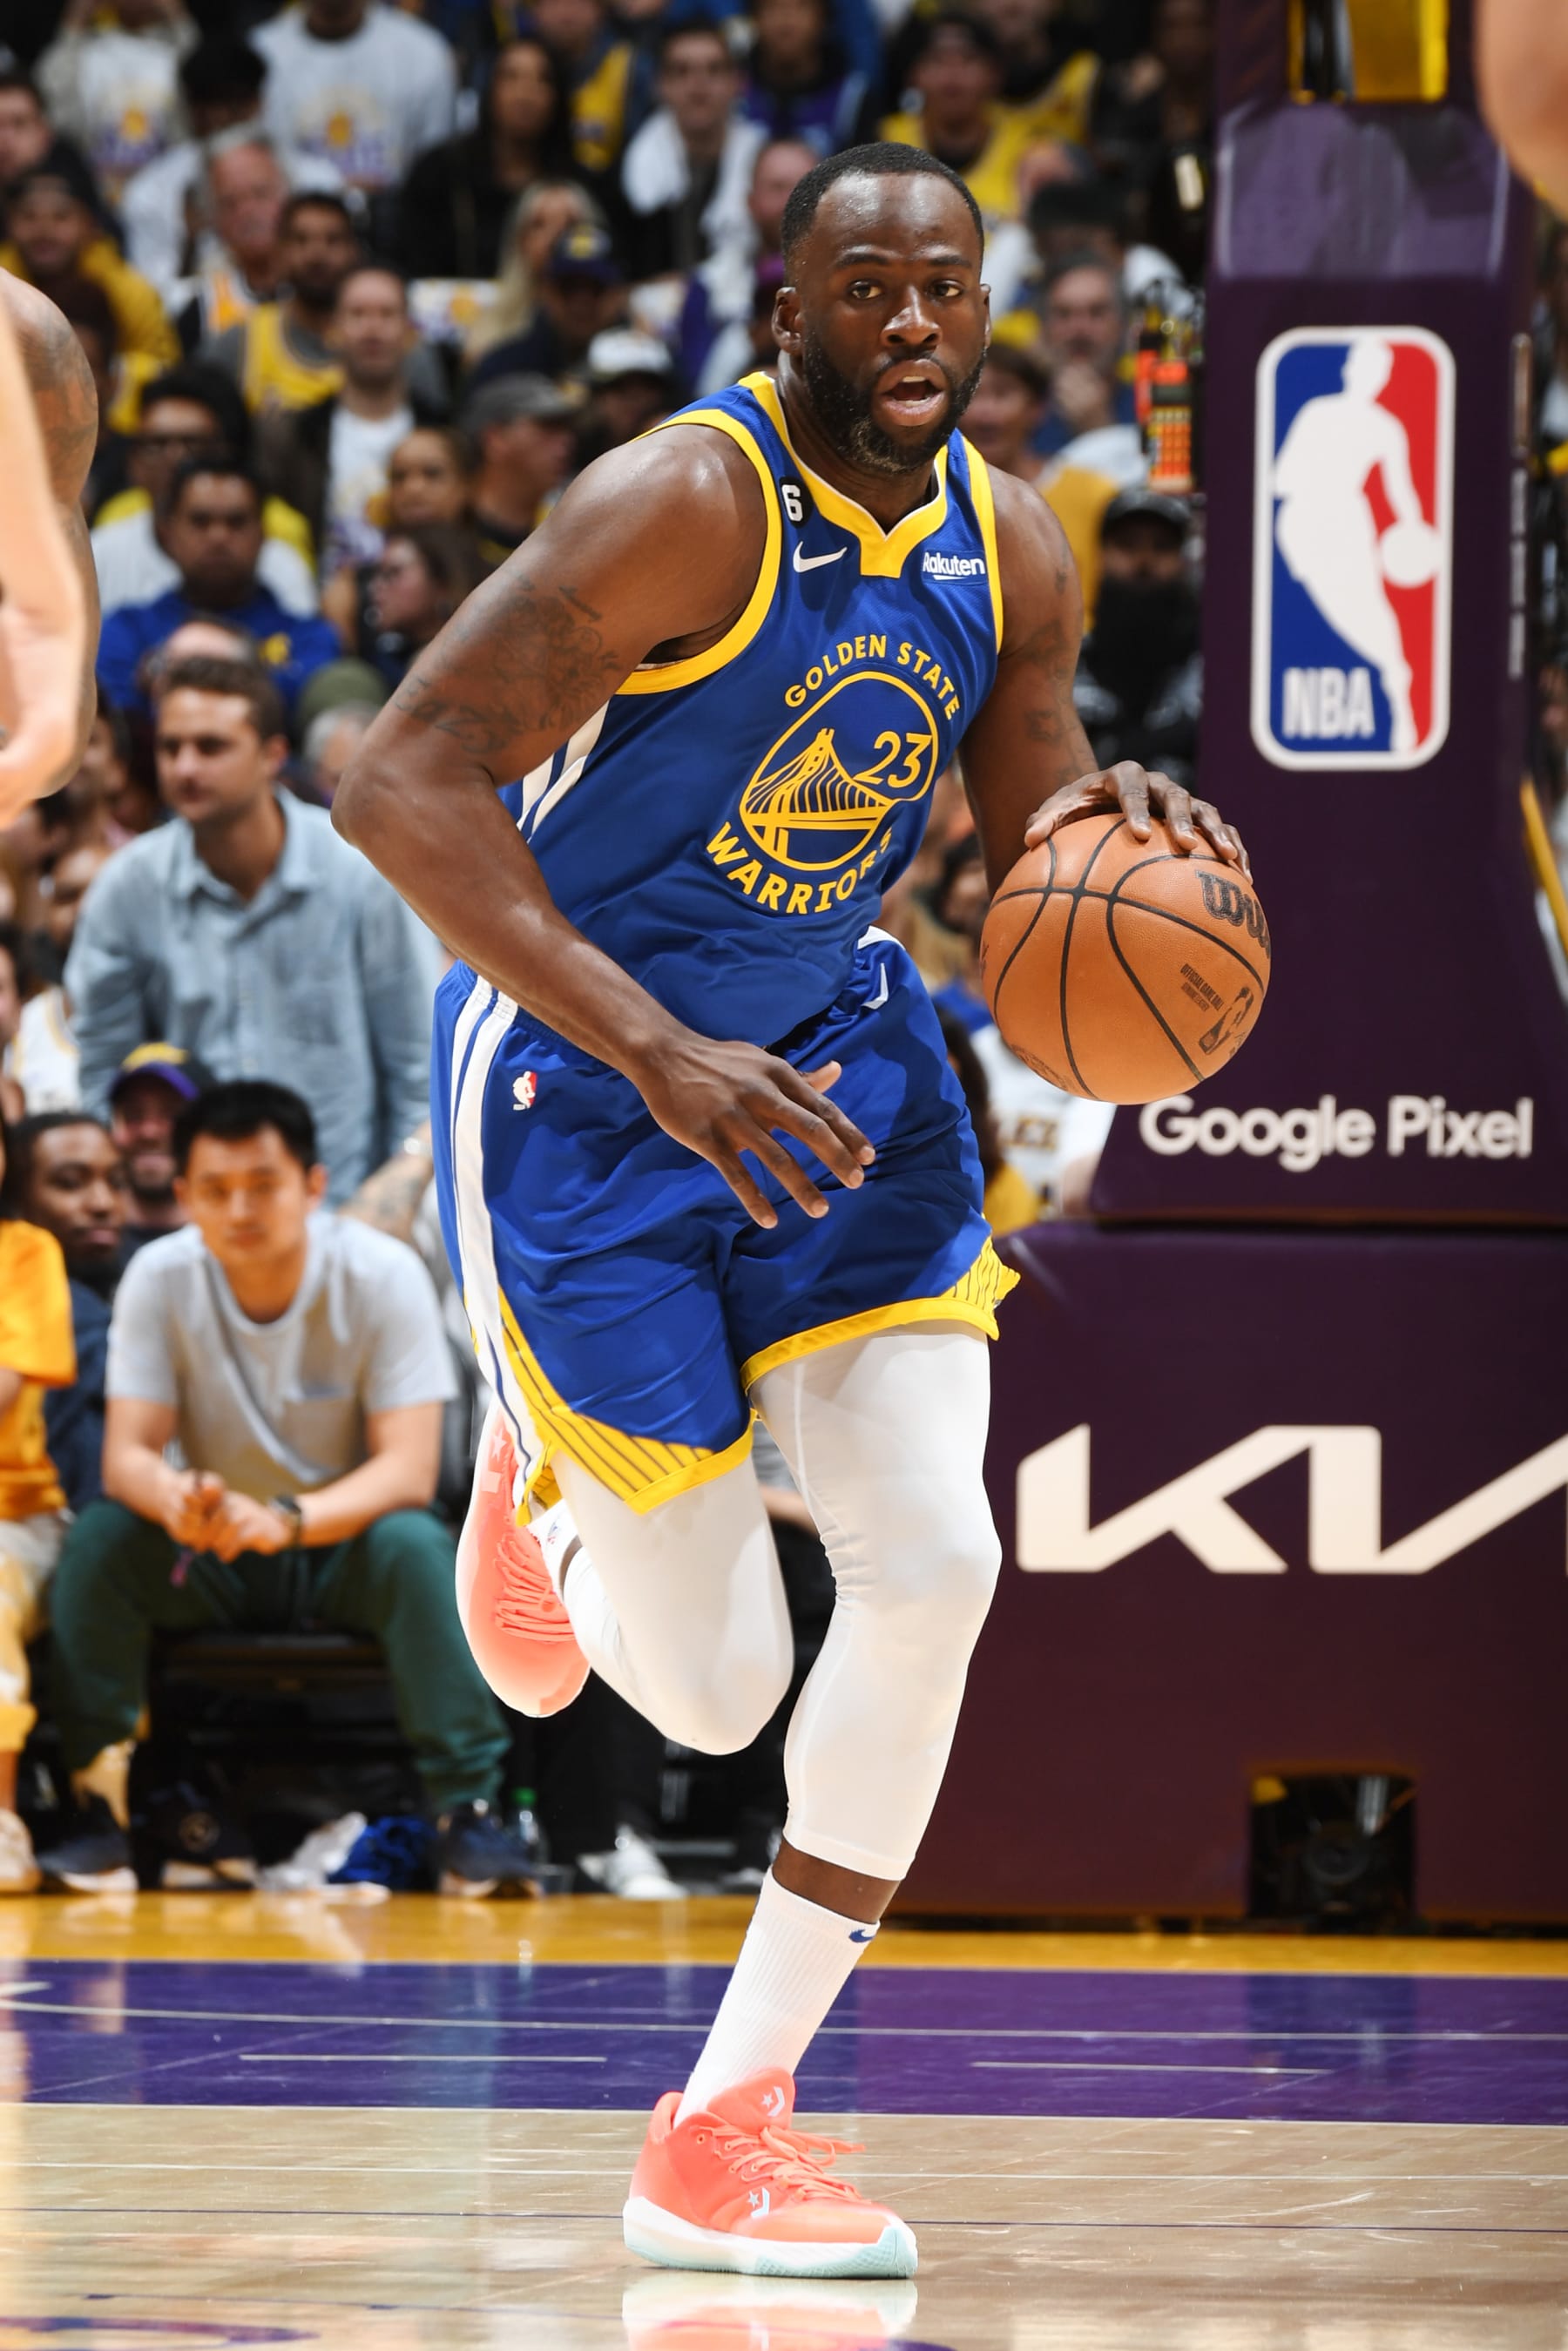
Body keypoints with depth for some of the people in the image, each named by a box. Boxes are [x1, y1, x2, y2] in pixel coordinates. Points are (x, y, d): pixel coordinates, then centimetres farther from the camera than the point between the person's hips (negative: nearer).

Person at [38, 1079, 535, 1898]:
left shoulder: (382, 1274, -17)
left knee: (416, 1546, -34)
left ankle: (466, 1808, -30)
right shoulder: (160, 1278, -12)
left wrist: (287, 1519, -43)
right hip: (212, 1557, 2)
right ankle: (99, 1806, -23)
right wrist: (175, 1498, -42)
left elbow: (408, 1470, -23)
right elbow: (127, 1453, -15)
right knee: (98, 1539, -27)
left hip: (344, 1538, -2)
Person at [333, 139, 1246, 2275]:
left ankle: (725, 2136, 0)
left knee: (934, 1567, -12)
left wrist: (1111, 827, -14)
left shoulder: (1013, 553, -2)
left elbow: (1030, 856, 13)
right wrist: (658, 1056, -32)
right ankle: (540, 1471, 37)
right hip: (579, 1077, -6)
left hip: (825, 1050, 6)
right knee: (716, 1690, -3)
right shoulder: (689, 503, -23)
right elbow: (400, 784, -27)